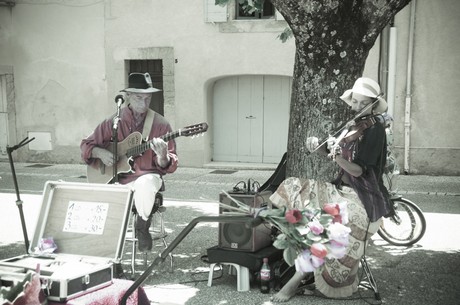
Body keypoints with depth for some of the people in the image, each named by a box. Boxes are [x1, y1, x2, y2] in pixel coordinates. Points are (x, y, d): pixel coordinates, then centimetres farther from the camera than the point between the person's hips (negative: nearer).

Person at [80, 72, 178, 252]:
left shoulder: (160, 124, -1)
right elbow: (86, 145, 14)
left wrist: (162, 157, -26)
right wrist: (100, 153, -7)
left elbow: (168, 166, -3)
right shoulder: (113, 122, 5)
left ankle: (142, 225, -9)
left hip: (147, 175, -1)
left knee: (144, 184, -38)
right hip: (115, 177, 2)